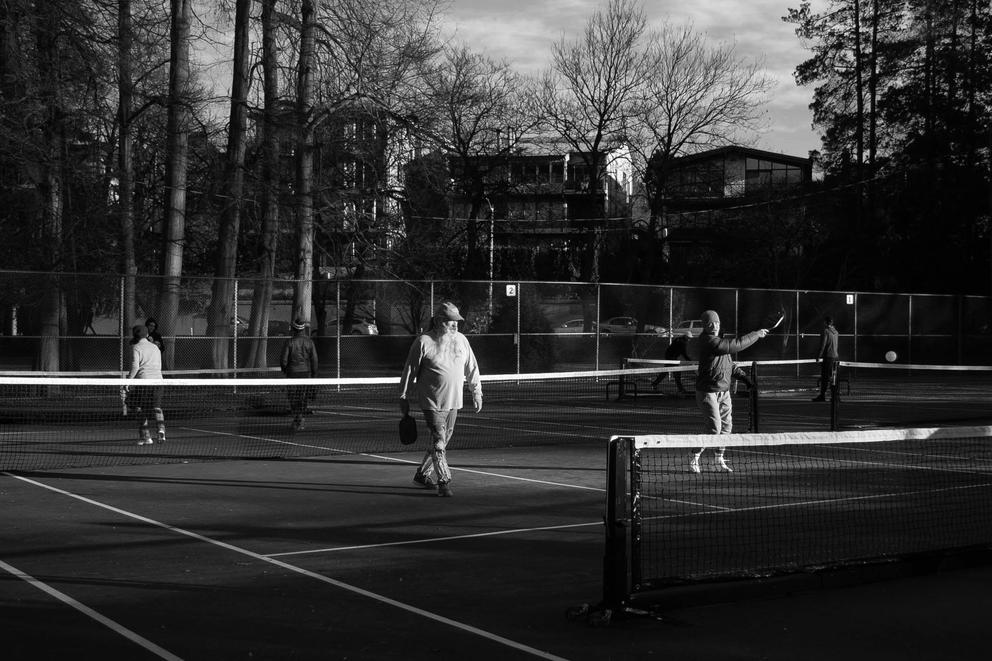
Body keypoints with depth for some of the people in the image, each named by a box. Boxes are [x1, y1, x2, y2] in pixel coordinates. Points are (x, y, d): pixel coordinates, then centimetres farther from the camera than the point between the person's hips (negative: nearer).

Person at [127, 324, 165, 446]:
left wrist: (128, 380, -9)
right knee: (157, 407, 7)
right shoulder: (155, 348, 18)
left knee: (141, 410, 4)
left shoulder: (136, 348, 0)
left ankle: (146, 436, 0)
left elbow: (135, 366, -10)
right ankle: (161, 429, -17)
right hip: (157, 379, 5)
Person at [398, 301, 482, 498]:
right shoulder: (424, 342, -7)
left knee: (443, 441, 12)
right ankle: (444, 482, -8)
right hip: (431, 402, -6)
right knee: (438, 440, -12)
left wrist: (476, 393, 13)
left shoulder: (461, 340, 7)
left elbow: (471, 369, 16)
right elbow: (409, 371, -1)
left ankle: (423, 474, 29)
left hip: (454, 402, 6)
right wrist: (404, 397, 0)